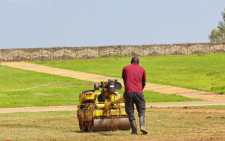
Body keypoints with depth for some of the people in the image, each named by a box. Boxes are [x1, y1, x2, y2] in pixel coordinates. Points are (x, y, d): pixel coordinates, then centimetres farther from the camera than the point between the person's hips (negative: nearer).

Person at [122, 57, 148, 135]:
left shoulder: (125, 68, 14)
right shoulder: (142, 69, 13)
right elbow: (144, 82, 21)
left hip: (128, 92, 0)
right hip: (138, 92, 0)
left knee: (130, 111, 6)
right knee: (141, 111, 8)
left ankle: (134, 130, 0)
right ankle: (142, 126, -14)